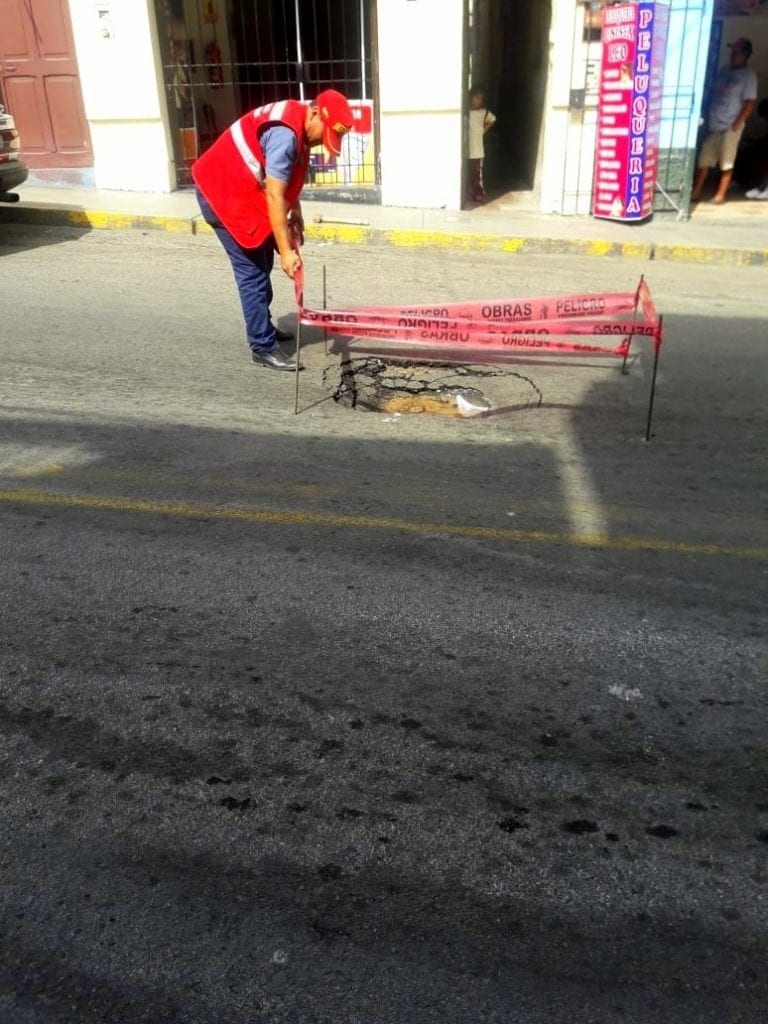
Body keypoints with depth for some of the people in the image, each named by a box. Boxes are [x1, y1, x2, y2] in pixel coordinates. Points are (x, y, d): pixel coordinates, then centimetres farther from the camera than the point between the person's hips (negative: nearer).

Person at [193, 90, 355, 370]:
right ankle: (263, 347, -3)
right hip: (223, 195, -10)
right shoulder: (285, 134, -28)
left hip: (240, 192, 10)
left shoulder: (296, 123, 3)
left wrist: (295, 212, 7)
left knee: (261, 264, 17)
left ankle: (262, 328, 31)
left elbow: (286, 178, 16)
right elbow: (274, 196, -29)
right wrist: (286, 251, -28)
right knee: (252, 271, -9)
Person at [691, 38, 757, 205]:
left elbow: (750, 102, -9)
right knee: (704, 159, 3)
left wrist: (738, 123, -15)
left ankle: (721, 194, 3)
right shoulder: (725, 71, 14)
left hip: (731, 125, -6)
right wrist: (707, 116, 9)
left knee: (727, 162, -1)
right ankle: (696, 192, 7)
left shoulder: (749, 75, -4)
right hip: (714, 123, 6)